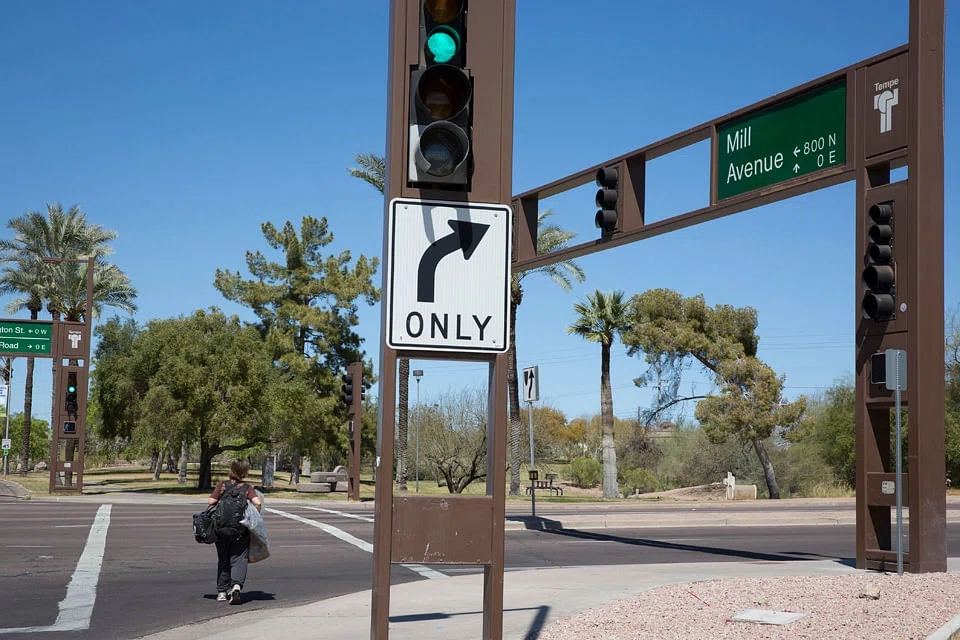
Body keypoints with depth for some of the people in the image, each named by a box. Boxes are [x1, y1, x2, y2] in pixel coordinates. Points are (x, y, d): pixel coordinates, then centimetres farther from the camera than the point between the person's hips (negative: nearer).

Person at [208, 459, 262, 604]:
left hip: (222, 528, 2)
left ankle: (222, 592, 19)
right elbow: (257, 502, -13)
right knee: (239, 559, -1)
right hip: (240, 529, -2)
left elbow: (211, 502, -4)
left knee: (223, 560, 15)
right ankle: (237, 585, -26)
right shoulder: (247, 488, 1)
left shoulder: (221, 486, 4)